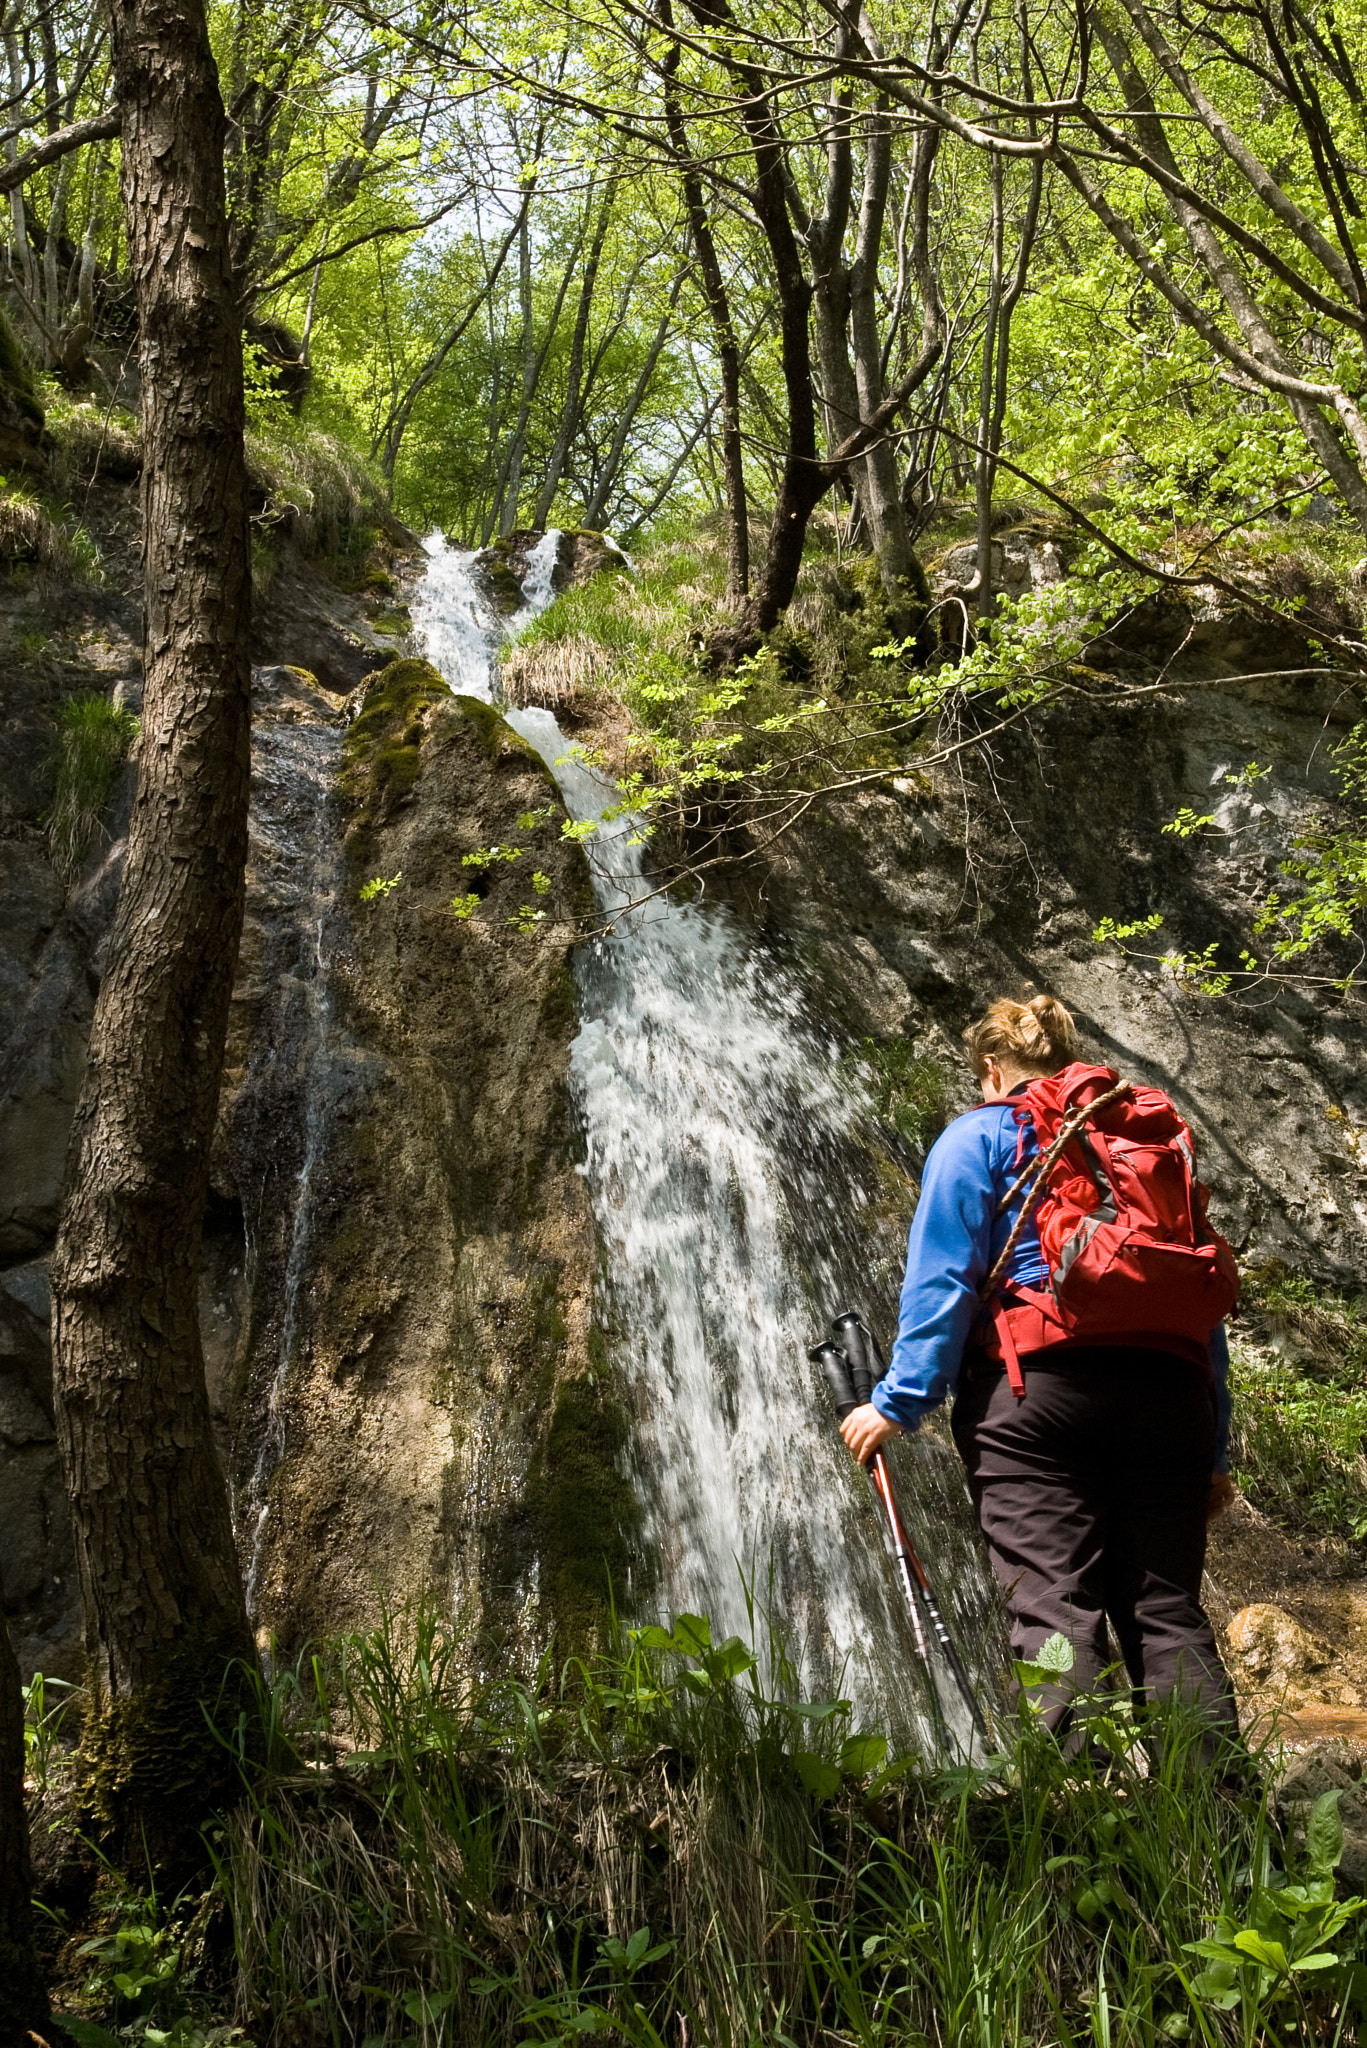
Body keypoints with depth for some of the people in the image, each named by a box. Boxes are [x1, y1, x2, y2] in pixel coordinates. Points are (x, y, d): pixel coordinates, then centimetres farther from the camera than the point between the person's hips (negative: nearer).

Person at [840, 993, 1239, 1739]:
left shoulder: (977, 1137, 11)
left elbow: (941, 1278, -3)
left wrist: (899, 1401, -5)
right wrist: (1215, 1452, 21)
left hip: (1037, 1379, -4)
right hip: (1169, 1388, 5)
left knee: (1055, 1610, -9)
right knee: (1168, 1612, 5)